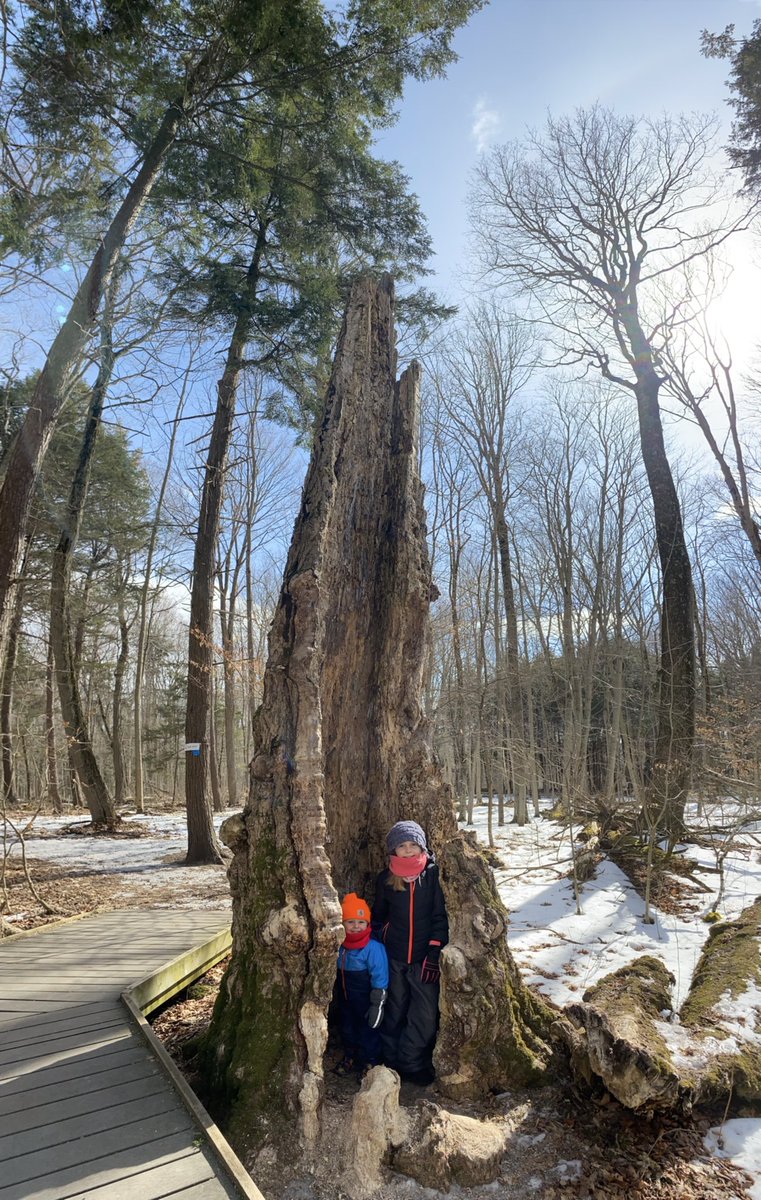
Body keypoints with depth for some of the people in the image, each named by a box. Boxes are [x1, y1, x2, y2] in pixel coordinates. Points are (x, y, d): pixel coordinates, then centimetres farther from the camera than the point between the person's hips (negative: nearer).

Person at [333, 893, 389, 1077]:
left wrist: (377, 1004, -18)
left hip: (365, 999, -6)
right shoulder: (340, 946, -5)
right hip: (345, 998, 6)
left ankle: (370, 1062, 31)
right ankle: (349, 1057, 44)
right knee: (347, 1027, 22)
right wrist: (338, 997, 16)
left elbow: (380, 979, -20)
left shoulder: (373, 948, -23)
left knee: (368, 1030, 9)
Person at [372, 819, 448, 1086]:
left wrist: (434, 953, -10)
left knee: (426, 1015, 0)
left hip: (424, 957, -1)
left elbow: (440, 917, -6)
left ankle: (411, 1063, 20)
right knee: (394, 1012, 13)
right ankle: (392, 1061, 31)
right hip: (394, 957, 2)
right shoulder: (386, 879, -3)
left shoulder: (433, 874, -9)